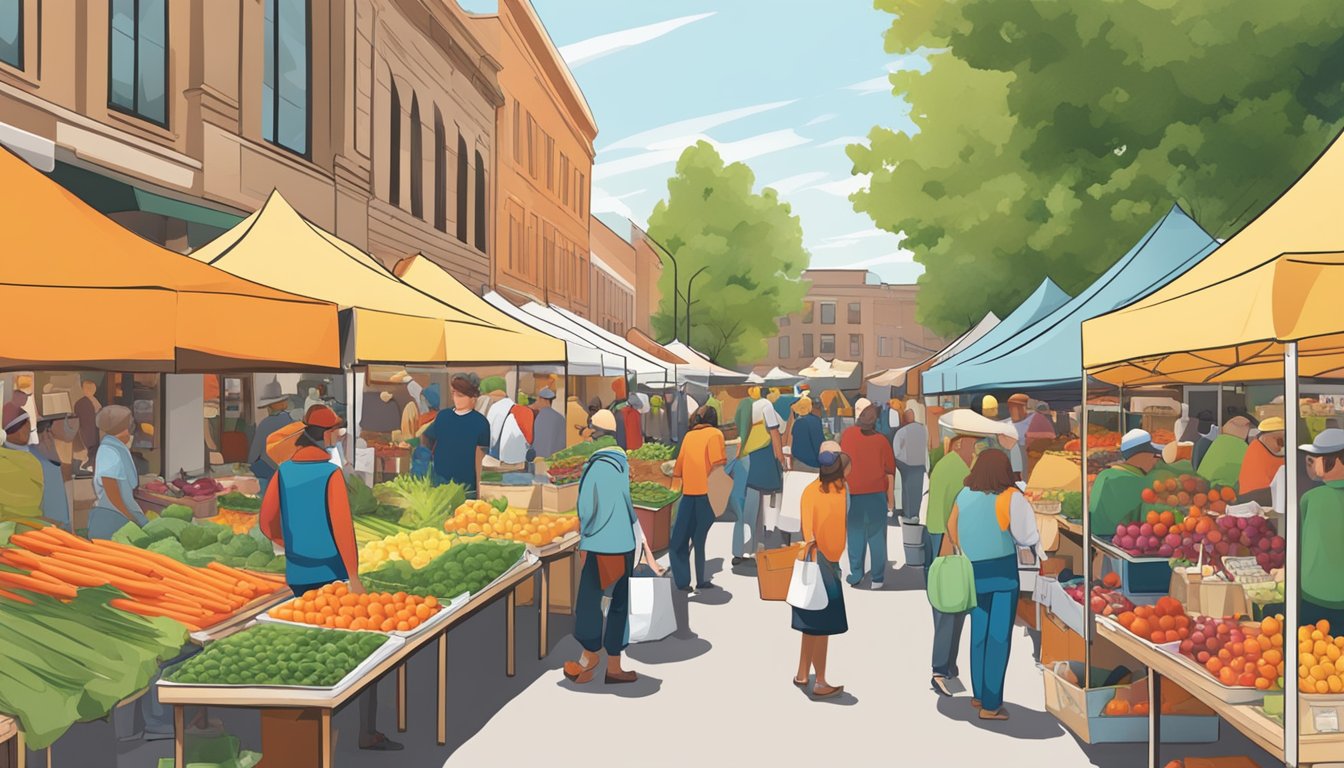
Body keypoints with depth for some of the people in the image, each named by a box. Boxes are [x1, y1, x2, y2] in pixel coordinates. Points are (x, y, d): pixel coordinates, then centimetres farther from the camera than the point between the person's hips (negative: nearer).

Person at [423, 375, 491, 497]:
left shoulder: (480, 422, -6)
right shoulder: (443, 416, 5)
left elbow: (480, 457, -5)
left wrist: (480, 488, -6)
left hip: (466, 486, -3)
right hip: (438, 482, 4)